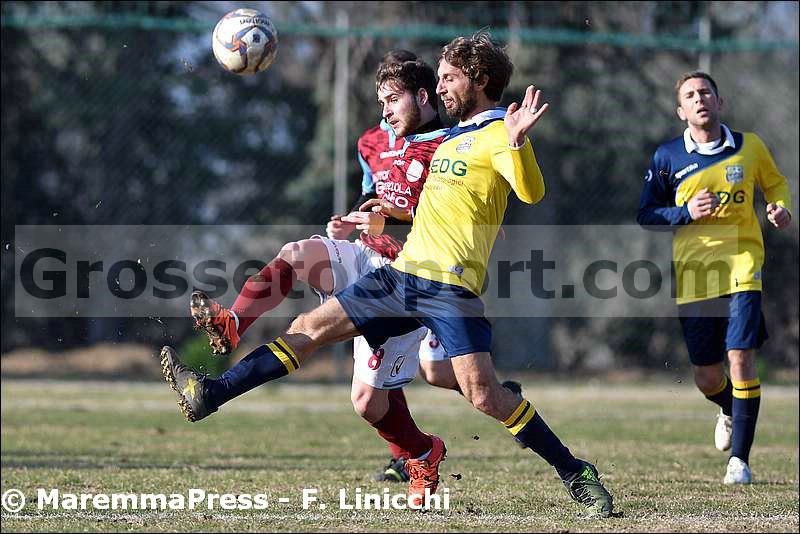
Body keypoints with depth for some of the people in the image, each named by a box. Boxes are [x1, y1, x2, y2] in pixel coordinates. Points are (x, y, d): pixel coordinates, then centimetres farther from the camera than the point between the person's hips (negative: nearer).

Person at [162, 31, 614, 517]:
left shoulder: (497, 135, -6)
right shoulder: (452, 137, 22)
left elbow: (532, 192, -25)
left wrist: (516, 141, -42)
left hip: (450, 285, -9)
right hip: (403, 272, 9)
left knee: (481, 392, -17)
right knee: (311, 327, 3)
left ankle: (577, 475, -7)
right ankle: (208, 396, 3)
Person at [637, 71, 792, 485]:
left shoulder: (749, 146, 4)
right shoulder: (667, 157, 2)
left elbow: (775, 183, 21)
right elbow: (646, 215, 7)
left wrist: (781, 207, -1)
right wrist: (686, 212, -11)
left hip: (741, 264, -1)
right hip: (692, 272, 1)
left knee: (740, 358, -15)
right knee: (706, 378, 6)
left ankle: (739, 458, -6)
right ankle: (730, 411, 42)